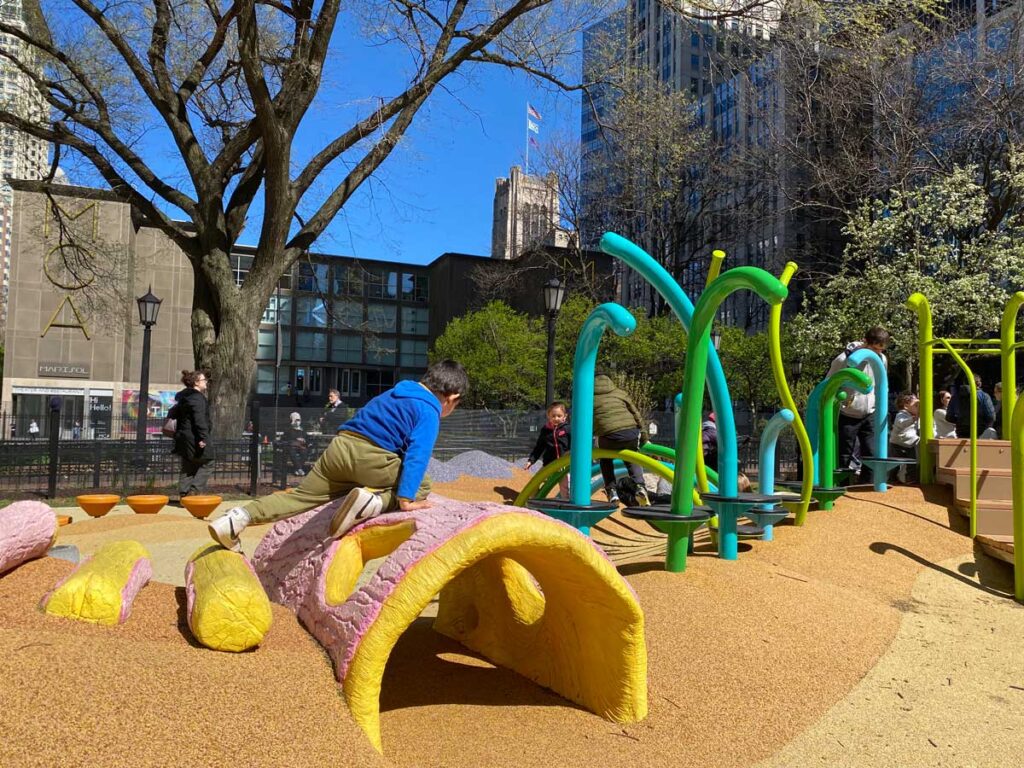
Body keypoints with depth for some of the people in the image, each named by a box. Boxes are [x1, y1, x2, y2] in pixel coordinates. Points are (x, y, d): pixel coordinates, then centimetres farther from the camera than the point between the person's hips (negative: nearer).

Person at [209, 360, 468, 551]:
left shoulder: (391, 395, 27)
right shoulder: (429, 411, 1)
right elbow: (417, 452, -12)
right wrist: (406, 498, -14)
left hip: (340, 447, 7)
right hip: (371, 457, -7)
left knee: (301, 496, 17)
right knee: (420, 487, 9)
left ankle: (238, 517, 3)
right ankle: (375, 501, -18)